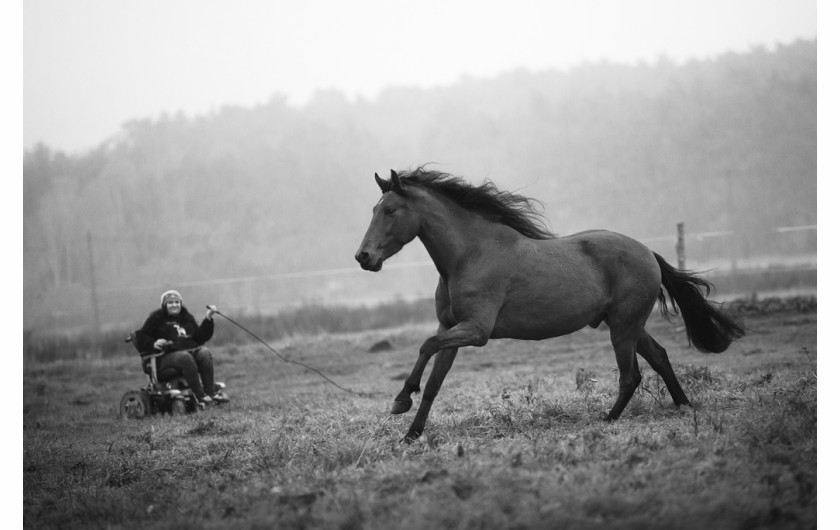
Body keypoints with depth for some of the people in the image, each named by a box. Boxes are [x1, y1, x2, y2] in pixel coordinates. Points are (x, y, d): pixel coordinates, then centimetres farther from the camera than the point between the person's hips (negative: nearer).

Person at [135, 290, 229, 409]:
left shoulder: (187, 317, 25)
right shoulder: (156, 318, 11)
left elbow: (200, 337, 22)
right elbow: (141, 338, 5)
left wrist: (208, 319, 13)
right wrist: (153, 344, -15)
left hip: (191, 350, 5)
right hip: (167, 356, -5)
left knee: (205, 352, -28)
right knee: (186, 358, -37)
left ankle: (211, 393, -35)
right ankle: (200, 397, -42)